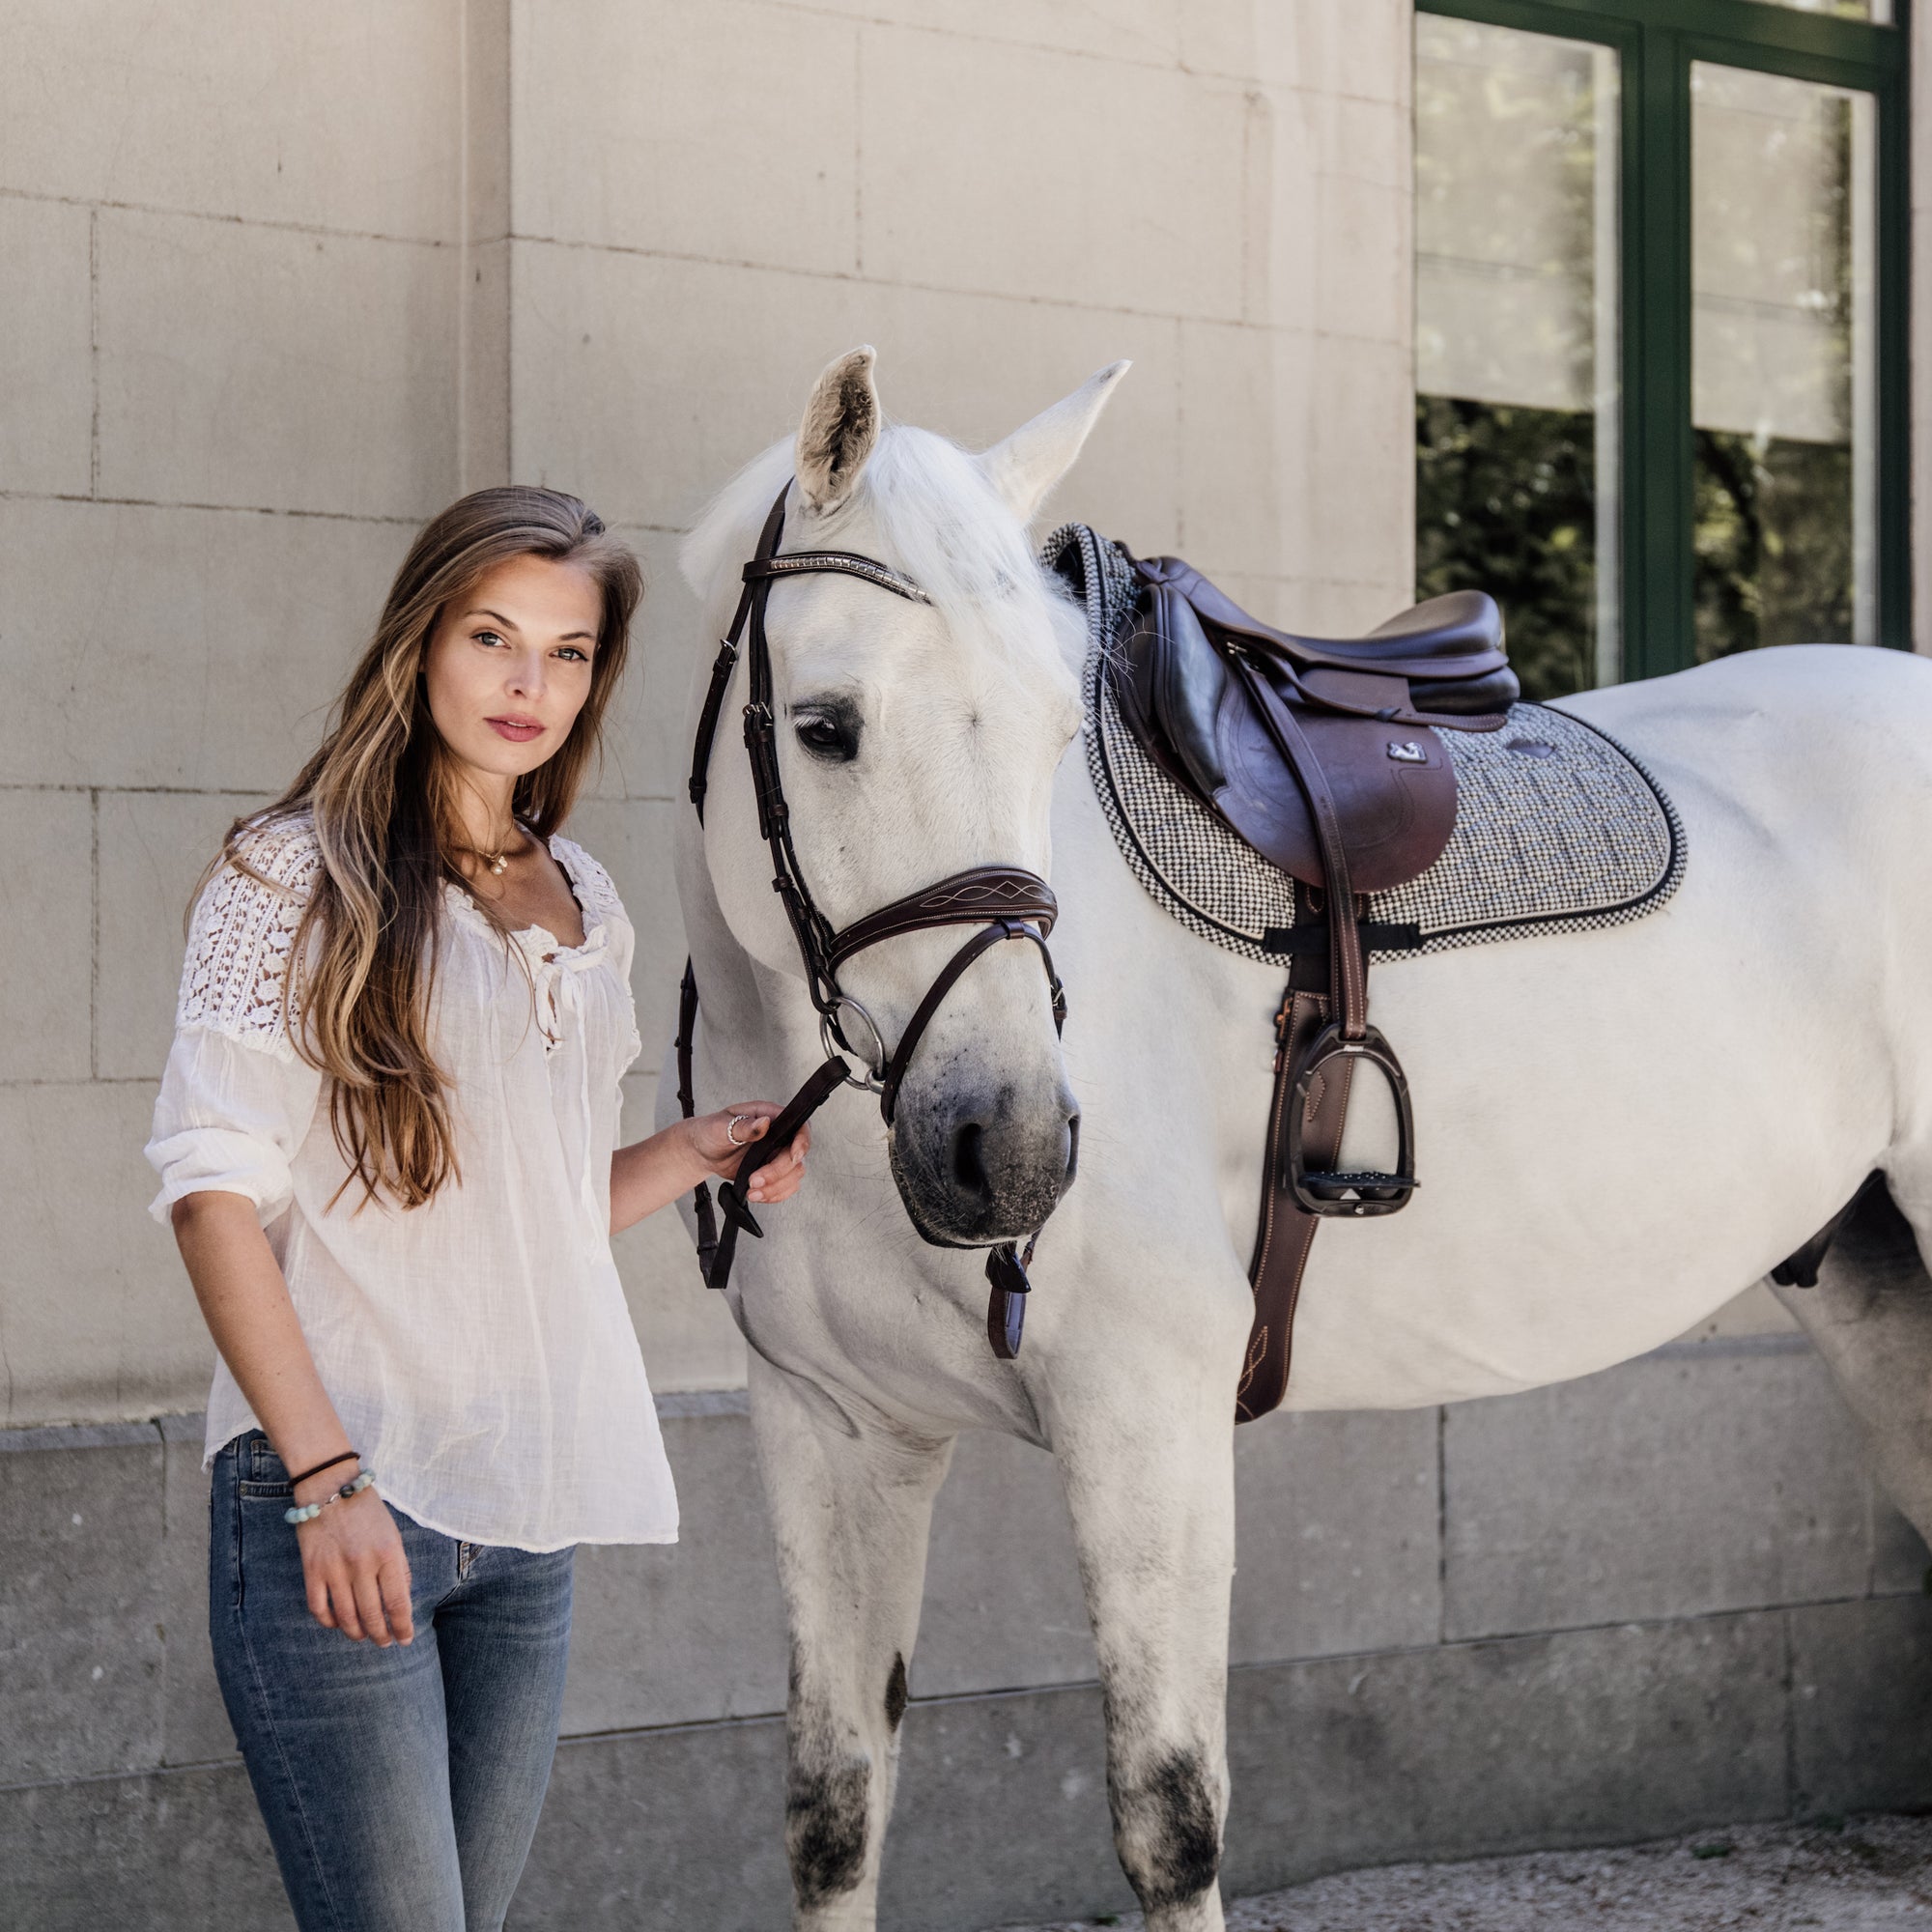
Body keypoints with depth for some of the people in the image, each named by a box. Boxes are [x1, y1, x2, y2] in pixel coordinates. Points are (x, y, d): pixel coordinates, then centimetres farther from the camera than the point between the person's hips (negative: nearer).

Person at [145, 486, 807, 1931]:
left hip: (528, 1510, 6)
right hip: (336, 1497, -6)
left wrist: (698, 1152, 6)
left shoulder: (586, 904, 15)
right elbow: (215, 1186, -10)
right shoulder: (297, 874, -3)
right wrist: (324, 1475, -18)